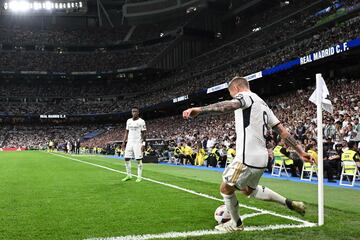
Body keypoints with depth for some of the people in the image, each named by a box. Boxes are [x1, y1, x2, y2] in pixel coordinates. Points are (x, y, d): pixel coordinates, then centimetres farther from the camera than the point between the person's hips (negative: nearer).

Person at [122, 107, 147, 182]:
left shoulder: (141, 121, -5)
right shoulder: (128, 121, 11)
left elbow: (143, 134, -6)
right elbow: (126, 132, 16)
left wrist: (143, 144, -13)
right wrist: (124, 141, 9)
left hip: (138, 143, -5)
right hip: (129, 142, 5)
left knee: (139, 159, -3)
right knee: (126, 158, 3)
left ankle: (139, 176, 4)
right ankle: (128, 175, 14)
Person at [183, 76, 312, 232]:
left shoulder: (245, 95, -6)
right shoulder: (263, 104, 22)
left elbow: (231, 105, -32)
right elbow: (283, 131, 18)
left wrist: (200, 109, -46)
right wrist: (300, 152, 19)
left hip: (247, 159, -9)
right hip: (261, 159, 9)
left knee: (225, 189, 12)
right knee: (248, 190, 30)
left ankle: (236, 224, 30)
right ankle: (289, 204, 31)